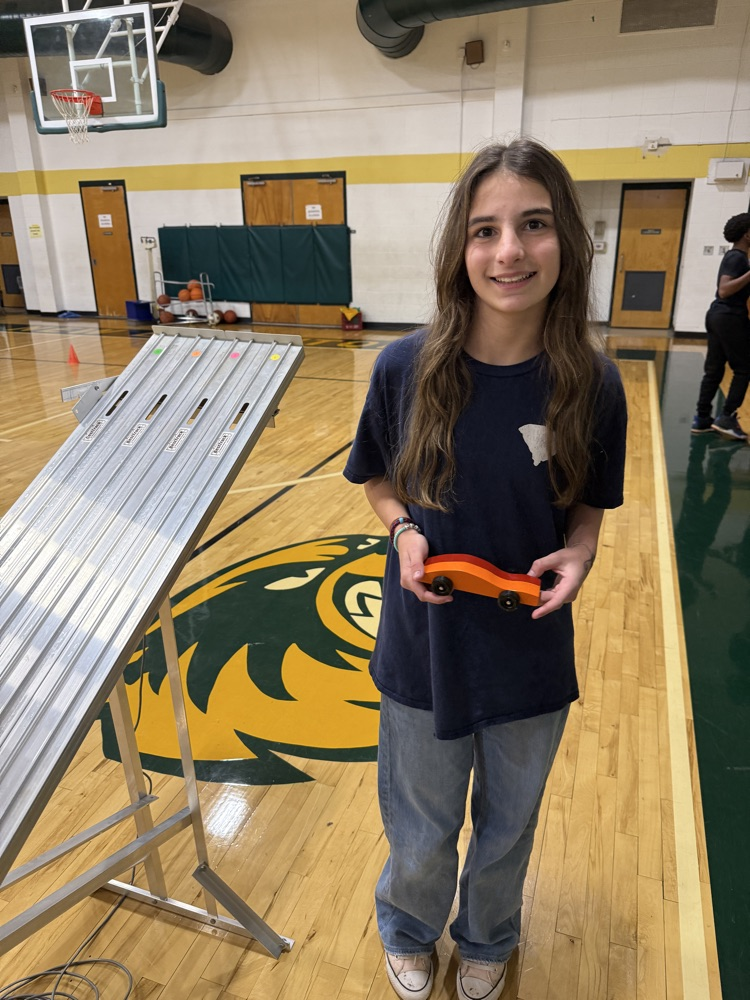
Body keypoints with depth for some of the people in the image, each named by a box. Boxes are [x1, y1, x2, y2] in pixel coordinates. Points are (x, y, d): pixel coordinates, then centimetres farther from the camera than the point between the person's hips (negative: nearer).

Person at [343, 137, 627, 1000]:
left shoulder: (590, 383, -13)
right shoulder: (407, 367, -15)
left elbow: (588, 507, 2)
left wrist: (579, 554, -18)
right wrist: (405, 530, -19)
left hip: (532, 656, 1)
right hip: (426, 649, 0)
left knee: (508, 829, 25)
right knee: (422, 836, 21)